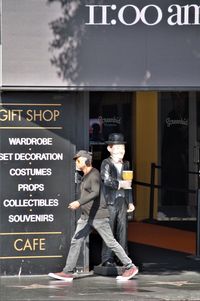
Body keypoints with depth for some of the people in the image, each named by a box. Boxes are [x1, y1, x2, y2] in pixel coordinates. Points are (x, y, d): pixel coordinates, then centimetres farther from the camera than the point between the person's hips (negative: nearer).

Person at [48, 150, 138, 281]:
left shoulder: (94, 174, -13)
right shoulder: (86, 176, 16)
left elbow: (95, 193, -27)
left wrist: (79, 202, -36)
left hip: (98, 215, -9)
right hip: (86, 217, 9)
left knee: (111, 242, -4)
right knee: (76, 241, 1)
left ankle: (130, 267, 5)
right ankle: (67, 272, 0)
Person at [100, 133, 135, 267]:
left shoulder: (126, 164, 15)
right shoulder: (106, 163, -3)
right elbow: (106, 180, -17)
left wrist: (130, 202, 19)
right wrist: (120, 184, -18)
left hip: (123, 201, 6)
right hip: (110, 201, -5)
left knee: (123, 229, 7)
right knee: (109, 231, -4)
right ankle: (108, 259, -1)